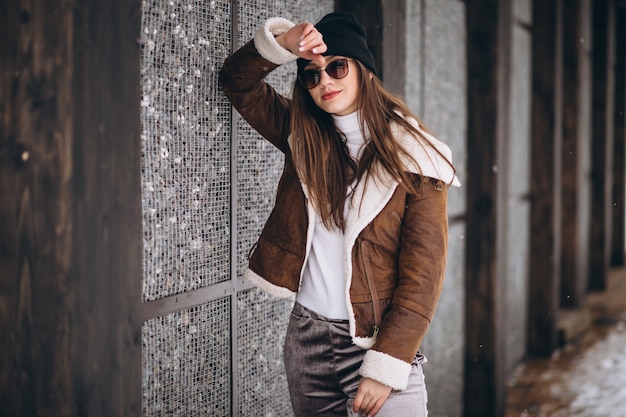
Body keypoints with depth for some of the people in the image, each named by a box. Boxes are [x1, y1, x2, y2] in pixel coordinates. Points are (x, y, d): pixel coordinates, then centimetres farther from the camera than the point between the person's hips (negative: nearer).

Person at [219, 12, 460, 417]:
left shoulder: (412, 157, -8)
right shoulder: (305, 136, 7)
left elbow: (423, 274, -11)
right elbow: (238, 80, 11)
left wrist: (385, 368, -15)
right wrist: (281, 44, -10)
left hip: (377, 339, -4)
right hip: (307, 334, 4)